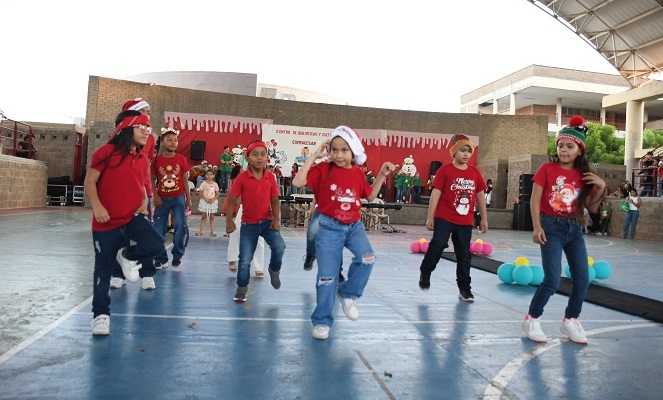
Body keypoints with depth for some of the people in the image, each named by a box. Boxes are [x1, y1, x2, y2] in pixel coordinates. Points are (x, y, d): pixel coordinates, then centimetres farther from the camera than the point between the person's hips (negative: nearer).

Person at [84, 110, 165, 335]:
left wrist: (144, 204, 1)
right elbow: (90, 181, -10)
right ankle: (101, 313, 24)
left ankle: (127, 256, 11)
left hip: (133, 218, 4)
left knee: (155, 246, -21)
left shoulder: (142, 158, 7)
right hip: (106, 222, -4)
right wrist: (97, 207, -22)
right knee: (104, 270, 5)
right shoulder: (107, 152, -10)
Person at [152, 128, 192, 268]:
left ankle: (177, 255, 9)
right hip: (162, 199, 1)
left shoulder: (181, 159, -2)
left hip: (178, 198, 0)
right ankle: (160, 258, 16)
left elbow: (185, 180, 3)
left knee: (180, 225, -10)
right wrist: (155, 196, -9)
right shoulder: (157, 160, -2)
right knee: (159, 230, 3)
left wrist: (188, 199, 2)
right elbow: (152, 180, 3)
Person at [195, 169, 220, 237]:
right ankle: (201, 231, 6)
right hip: (204, 201, -1)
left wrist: (213, 199, -14)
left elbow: (217, 194, 3)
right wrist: (205, 199, -18)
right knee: (203, 216, 3)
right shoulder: (203, 183, -2)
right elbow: (200, 193, -4)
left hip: (213, 202, 1)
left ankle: (212, 231, 10)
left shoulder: (215, 184, 1)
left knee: (212, 217, 6)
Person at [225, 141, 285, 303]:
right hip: (248, 224, -1)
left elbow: (275, 200, 1)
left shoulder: (271, 177, -3)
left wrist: (276, 219, -11)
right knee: (245, 259, 2)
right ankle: (242, 288, 24)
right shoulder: (242, 177, -9)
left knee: (279, 247, -21)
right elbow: (232, 199, -6)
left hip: (267, 221, 1)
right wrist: (229, 220, -14)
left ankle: (274, 270, 11)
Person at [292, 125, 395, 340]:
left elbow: (370, 196, 17)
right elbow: (298, 182, -20)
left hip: (354, 226, 3)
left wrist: (382, 174, 7)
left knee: (367, 258, -22)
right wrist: (314, 155, -17)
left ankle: (348, 293, 6)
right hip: (330, 227, -3)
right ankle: (322, 321, 17)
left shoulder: (358, 173, 4)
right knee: (327, 276, 0)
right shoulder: (324, 169, -8)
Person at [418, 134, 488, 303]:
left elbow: (480, 196, 12)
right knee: (438, 244, -17)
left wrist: (484, 219, 13)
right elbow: (435, 194, -7)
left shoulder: (475, 172, 6)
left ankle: (464, 288, 22)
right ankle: (425, 272, 11)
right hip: (444, 218, -4)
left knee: (464, 255, 10)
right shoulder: (445, 170, -6)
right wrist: (430, 217, -9)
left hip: (465, 221, 4)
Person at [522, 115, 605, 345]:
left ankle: (570, 320, 26)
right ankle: (532, 320, 6)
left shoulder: (583, 175, 5)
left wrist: (601, 188, -7)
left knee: (582, 279, 6)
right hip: (552, 227, -5)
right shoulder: (547, 169, -6)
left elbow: (591, 208, 8)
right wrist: (537, 227, -17)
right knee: (552, 280, -12)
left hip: (574, 229, 5)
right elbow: (535, 200, -8)